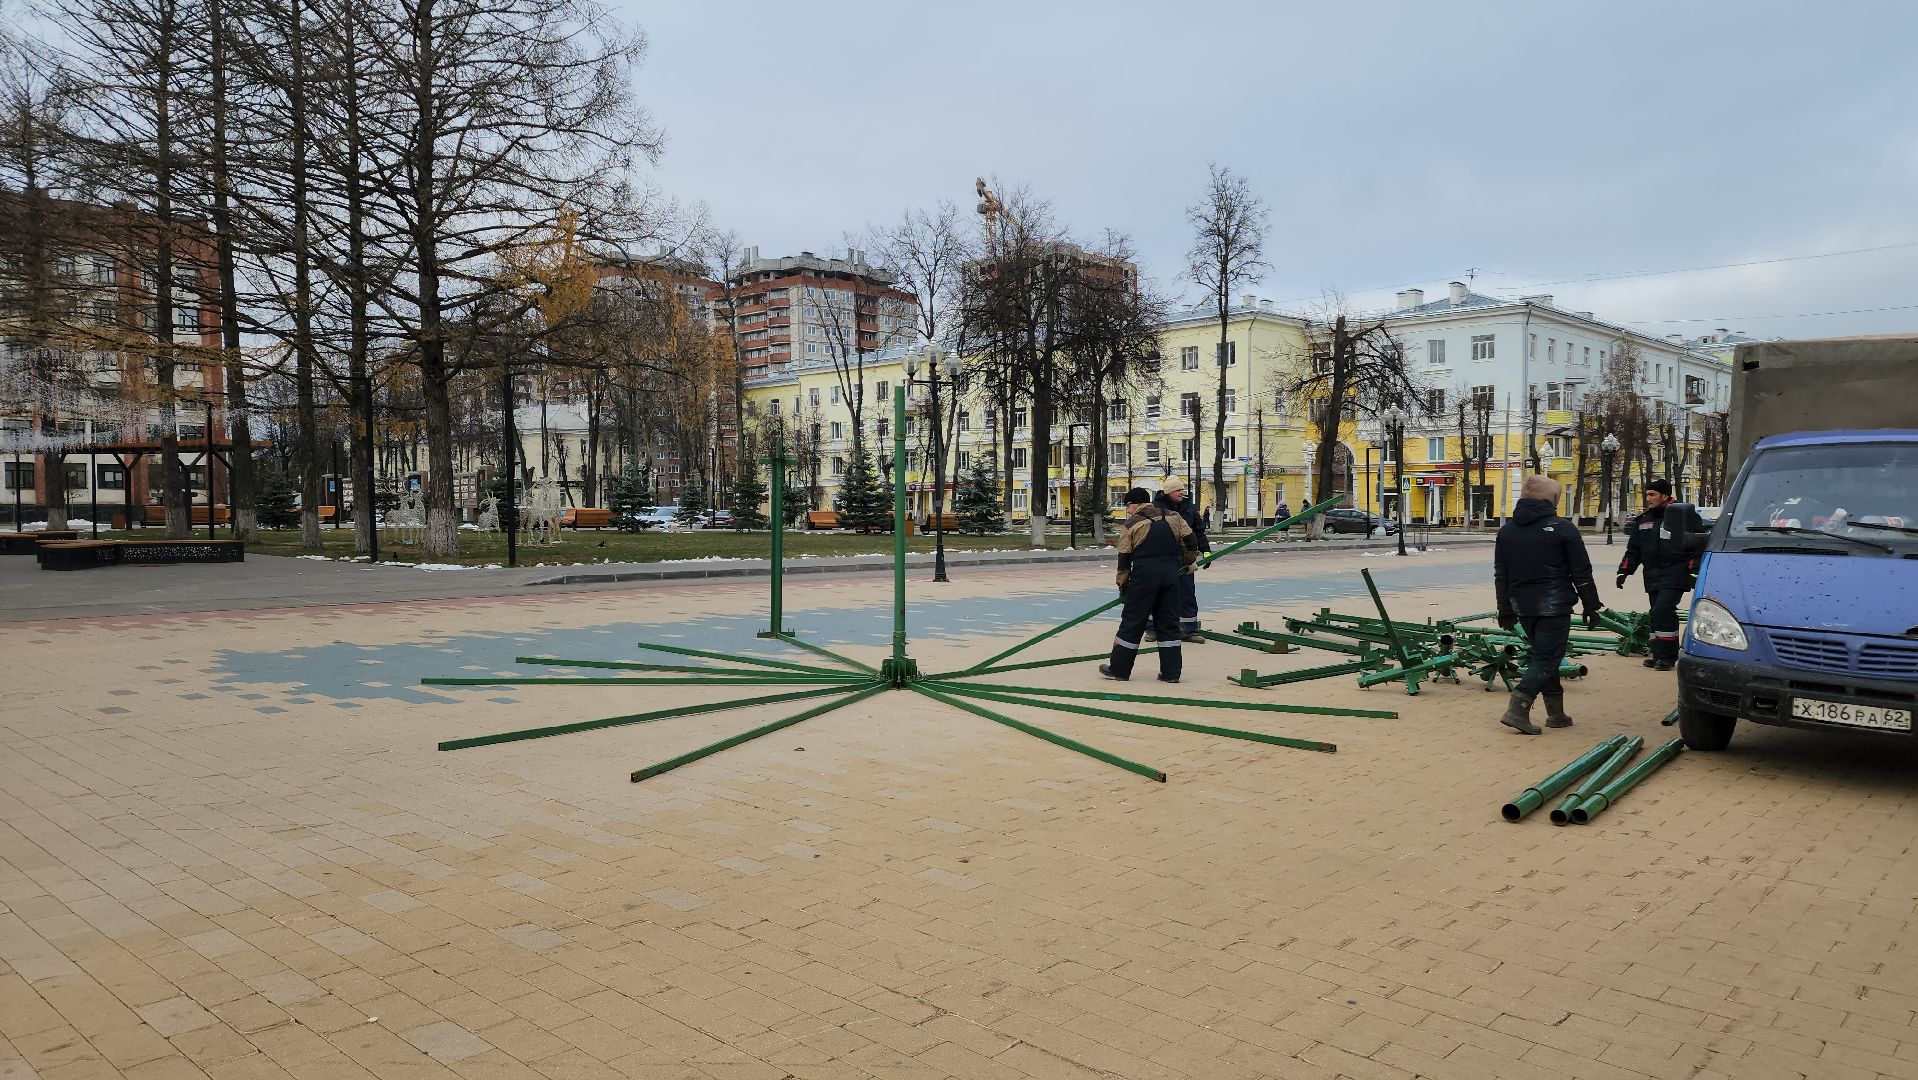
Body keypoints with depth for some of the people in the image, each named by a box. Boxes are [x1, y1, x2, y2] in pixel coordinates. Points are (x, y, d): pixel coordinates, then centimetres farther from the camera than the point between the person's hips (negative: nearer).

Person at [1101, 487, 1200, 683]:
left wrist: (1122, 584, 10)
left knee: (1132, 622, 3)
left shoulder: (1131, 524, 0)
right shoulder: (1172, 518, 10)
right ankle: (1171, 672, 9)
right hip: (1171, 574, 4)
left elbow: (1124, 558, 0)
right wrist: (1189, 561, 25)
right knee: (1168, 623, 10)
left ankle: (1119, 669, 9)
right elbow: (1190, 539, 8)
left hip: (1144, 575, -4)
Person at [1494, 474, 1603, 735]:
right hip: (1554, 605, -6)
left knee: (1544, 656, 17)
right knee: (1547, 658, -4)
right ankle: (1517, 708, -18)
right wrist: (1591, 605, 4)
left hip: (1523, 606, 6)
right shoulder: (1562, 528, -8)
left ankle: (1556, 713, 21)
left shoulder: (1506, 530, 9)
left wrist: (1505, 610, 19)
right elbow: (1581, 573, -5)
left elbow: (1501, 575, 13)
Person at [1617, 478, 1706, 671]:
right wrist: (1624, 571, 11)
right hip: (1653, 575, 7)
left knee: (1662, 610, -17)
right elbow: (1633, 549, 20)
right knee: (1657, 613, 7)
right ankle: (1659, 655, 14)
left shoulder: (1684, 515, -3)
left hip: (1674, 574, -6)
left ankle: (1667, 656, -11)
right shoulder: (1642, 520, 14)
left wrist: (1695, 569, -9)